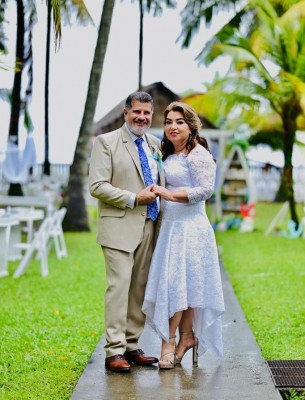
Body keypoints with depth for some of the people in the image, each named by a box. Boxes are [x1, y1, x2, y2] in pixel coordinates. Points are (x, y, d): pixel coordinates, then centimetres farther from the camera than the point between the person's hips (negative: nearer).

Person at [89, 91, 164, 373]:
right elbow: (97, 186, -9)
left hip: (149, 227, 6)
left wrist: (158, 192, 8)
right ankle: (114, 351, -6)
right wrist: (134, 199, -15)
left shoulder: (155, 144, 16)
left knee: (140, 288, 8)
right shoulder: (106, 142, -1)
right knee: (119, 285, -10)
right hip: (120, 227, -6)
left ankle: (132, 346, 15)